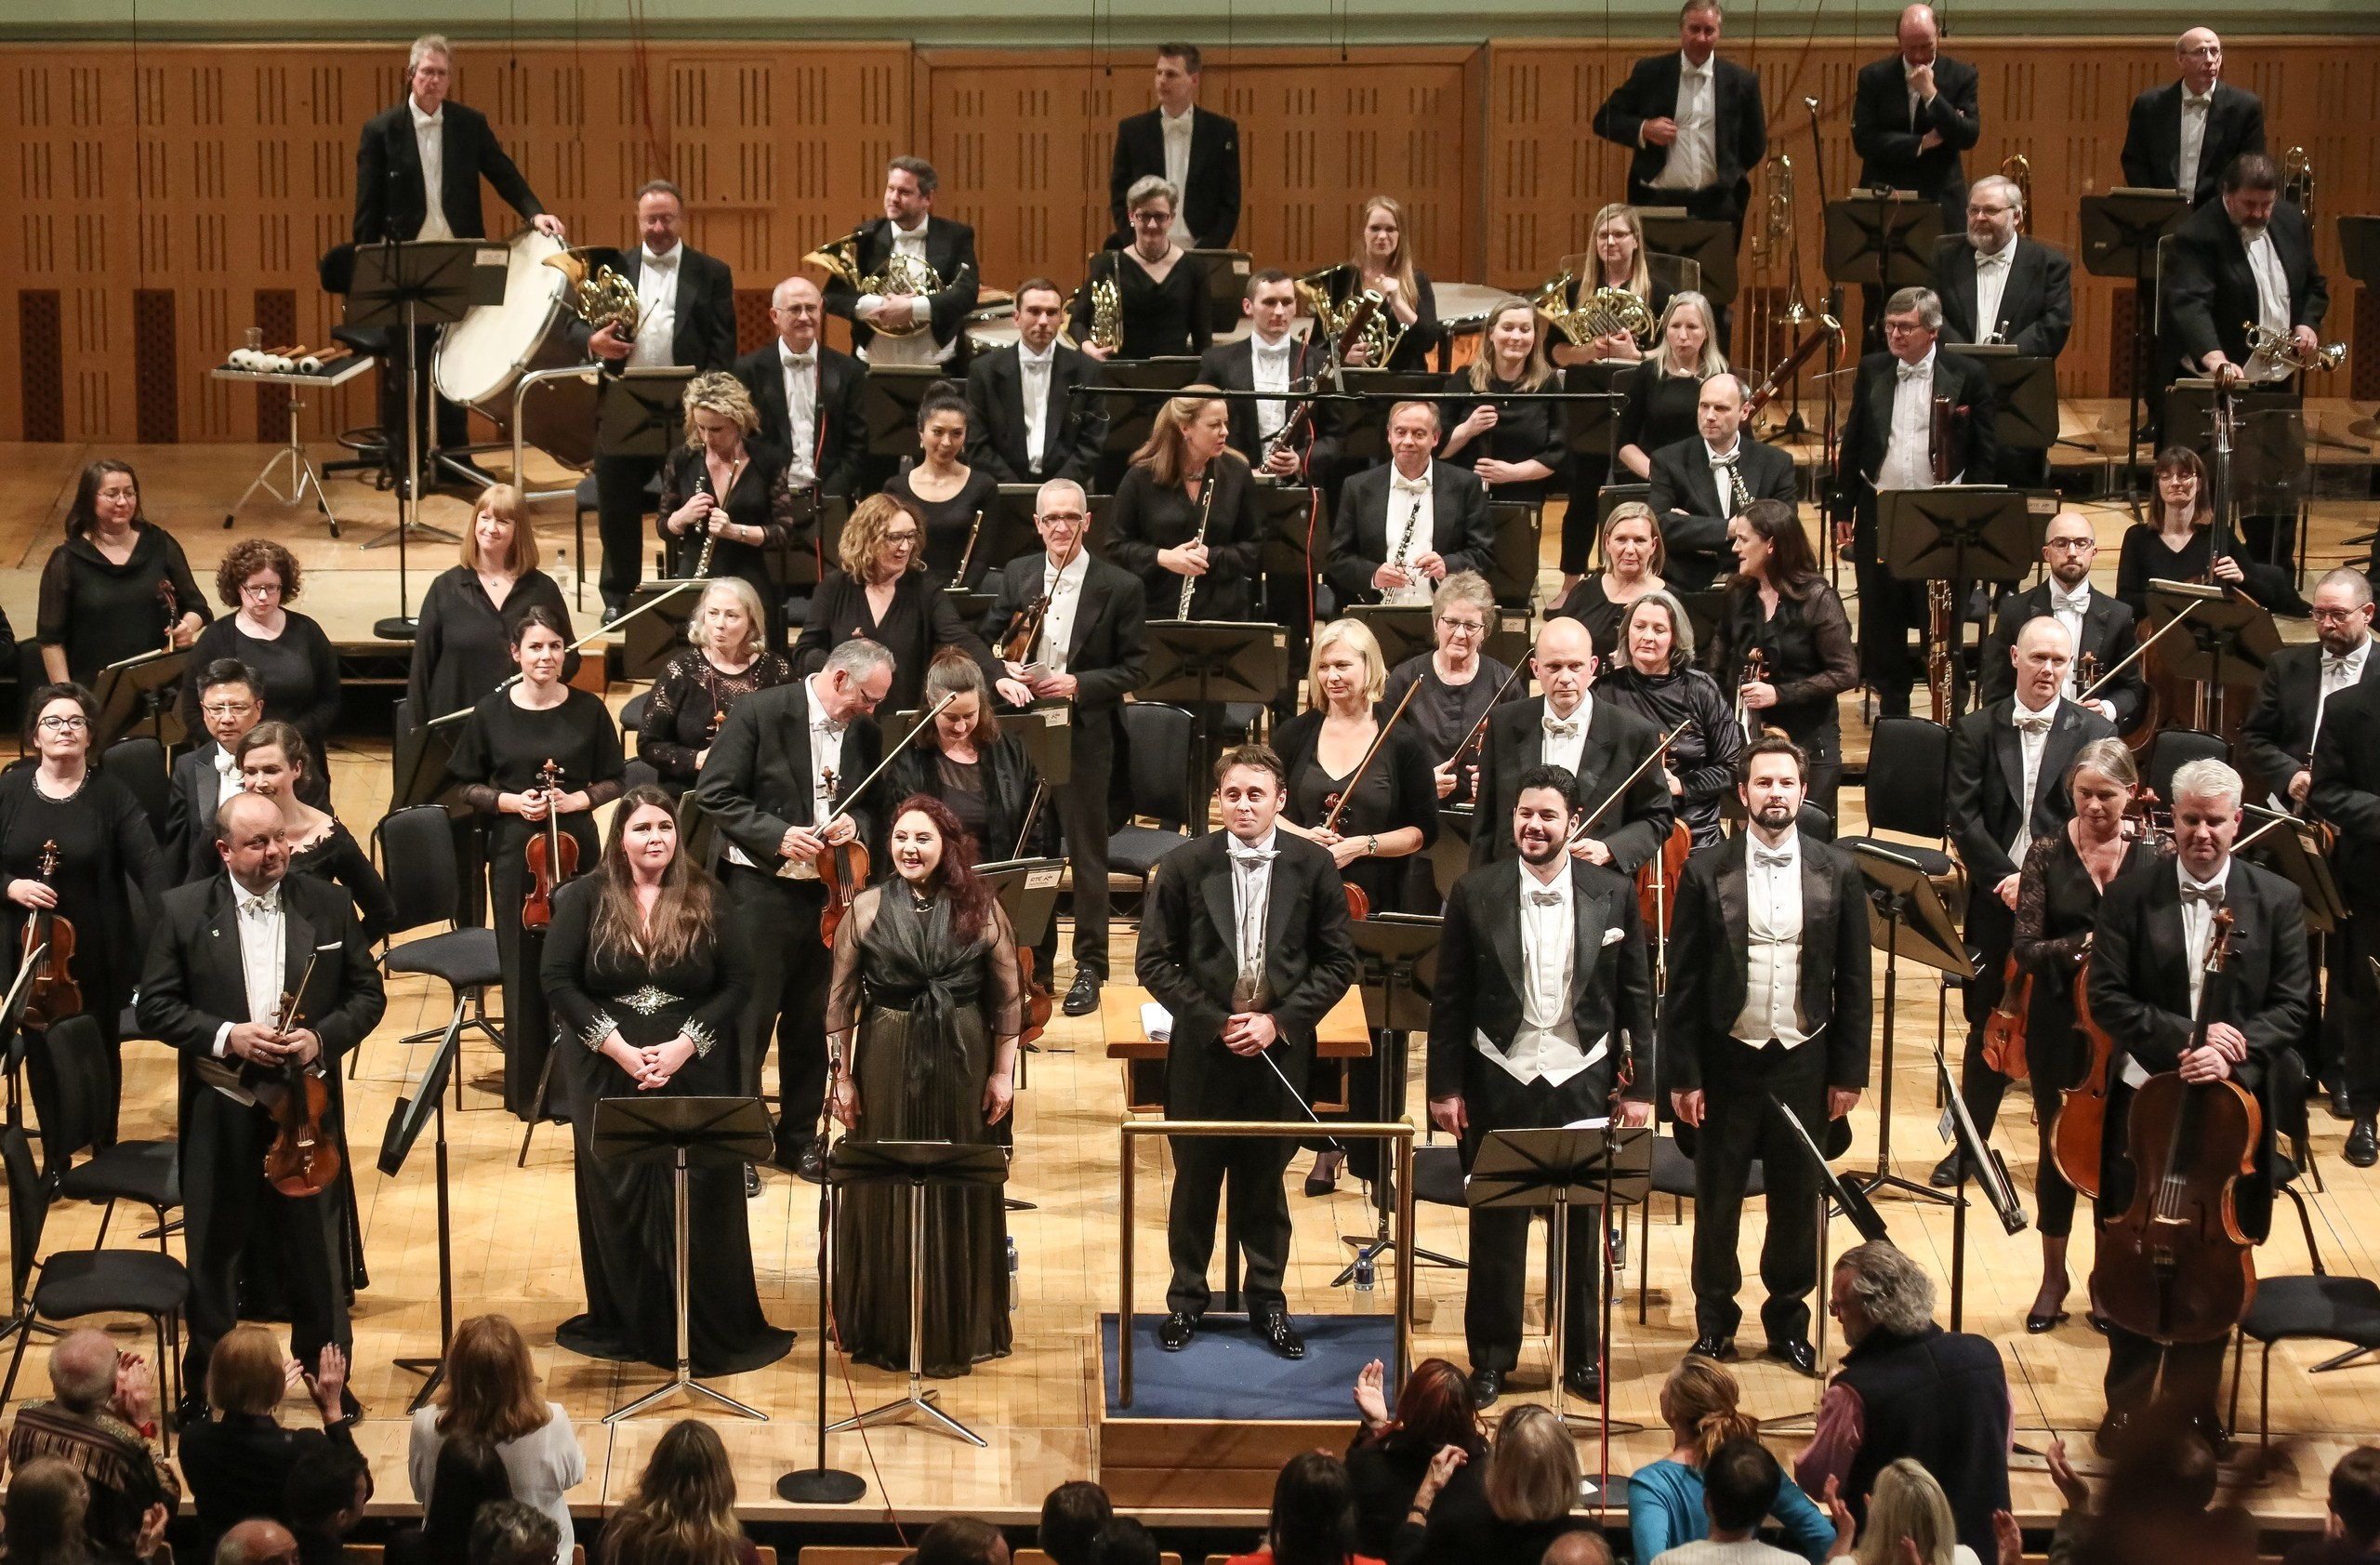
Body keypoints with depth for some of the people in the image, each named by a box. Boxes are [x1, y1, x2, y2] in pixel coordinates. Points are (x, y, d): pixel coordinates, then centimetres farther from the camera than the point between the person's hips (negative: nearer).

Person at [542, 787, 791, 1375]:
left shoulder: (706, 899, 1)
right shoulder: (587, 898, -1)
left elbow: (739, 982, -1)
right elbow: (556, 978, -5)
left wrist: (685, 1044, -14)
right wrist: (618, 1047, -14)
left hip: (693, 1074, 0)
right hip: (608, 1073, 0)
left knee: (698, 1201, -1)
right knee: (619, 1199, 3)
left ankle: (713, 1332, 8)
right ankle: (625, 1326, 15)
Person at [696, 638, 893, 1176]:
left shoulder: (864, 733, 4)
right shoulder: (760, 713, -11)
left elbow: (870, 804, 17)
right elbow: (715, 795, -11)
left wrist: (854, 822, -6)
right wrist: (776, 835, -21)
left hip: (828, 892, 5)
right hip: (760, 890, -5)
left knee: (812, 1021, 12)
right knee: (749, 1020, 0)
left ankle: (798, 1137, 24)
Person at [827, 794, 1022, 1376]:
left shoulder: (980, 908, 0)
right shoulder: (867, 908, 0)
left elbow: (1008, 998, 3)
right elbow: (841, 1000, 2)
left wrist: (1003, 1072, 0)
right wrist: (843, 1077, 0)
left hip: (961, 1064, 0)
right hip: (886, 1063, 0)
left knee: (960, 1196, 6)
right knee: (884, 1196, 4)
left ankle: (959, 1330, 17)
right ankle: (883, 1332, 14)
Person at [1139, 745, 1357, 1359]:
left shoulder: (1313, 866, -3)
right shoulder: (1188, 865, -5)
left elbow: (1337, 963, 0)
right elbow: (1155, 961, -3)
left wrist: (1278, 1020, -11)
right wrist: (1216, 1022, -11)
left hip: (1277, 1049, 0)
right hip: (1202, 1049, 0)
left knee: (1265, 1179, 11)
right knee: (1195, 1177, 10)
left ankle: (1268, 1301, 24)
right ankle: (1186, 1297, 24)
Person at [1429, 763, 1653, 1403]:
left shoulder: (1613, 894, 0)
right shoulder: (1475, 893, -2)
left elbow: (1637, 996, 4)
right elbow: (1449, 998, 1)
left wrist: (1640, 1085, 2)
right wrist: (1445, 1086, -1)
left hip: (1584, 1084, 1)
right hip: (1500, 1085, 0)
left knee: (1582, 1229, 9)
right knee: (1496, 1227, 6)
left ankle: (1582, 1356, 23)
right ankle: (1491, 1360, 18)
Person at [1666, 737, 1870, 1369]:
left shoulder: (1837, 872, -1)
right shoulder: (1706, 872, -5)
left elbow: (1852, 980, 3)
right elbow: (1683, 981, -3)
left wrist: (1848, 1072, 1)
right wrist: (1682, 1075, -6)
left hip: (1803, 1061, 1)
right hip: (1727, 1060, -1)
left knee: (1797, 1200, 10)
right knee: (1717, 1200, 8)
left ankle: (1788, 1319, 27)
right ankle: (1715, 1325, 24)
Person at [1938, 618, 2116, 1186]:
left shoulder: (2094, 733, 1)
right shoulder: (1976, 730, 4)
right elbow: (1962, 818, -2)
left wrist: (2038, 878, -16)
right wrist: (2006, 878, -13)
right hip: (1994, 902, 1)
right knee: (1988, 1028, 9)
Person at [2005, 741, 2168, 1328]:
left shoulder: (2153, 859, -3)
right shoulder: (2047, 854, -5)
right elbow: (2026, 949, -10)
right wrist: (2086, 945, -24)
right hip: (2061, 1024, 0)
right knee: (2059, 1146, 11)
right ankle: (2053, 1274, 27)